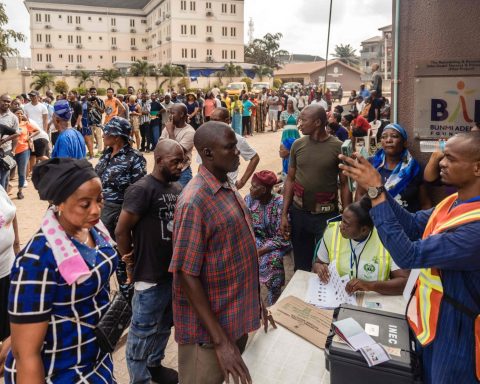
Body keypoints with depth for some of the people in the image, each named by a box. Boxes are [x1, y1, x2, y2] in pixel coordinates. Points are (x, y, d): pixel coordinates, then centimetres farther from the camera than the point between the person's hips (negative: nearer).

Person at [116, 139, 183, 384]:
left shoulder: (177, 188, 4)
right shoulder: (142, 189, -18)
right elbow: (121, 231, -17)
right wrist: (131, 262, -5)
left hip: (173, 271, 7)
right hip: (150, 275, -7)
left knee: (163, 326, 23)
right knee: (143, 331, 9)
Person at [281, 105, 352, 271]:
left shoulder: (338, 147, -8)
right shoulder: (297, 145, 1)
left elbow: (345, 184, -5)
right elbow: (290, 180, 6)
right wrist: (284, 214, 2)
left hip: (327, 214, -3)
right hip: (299, 212, 3)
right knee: (301, 265, 15)